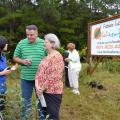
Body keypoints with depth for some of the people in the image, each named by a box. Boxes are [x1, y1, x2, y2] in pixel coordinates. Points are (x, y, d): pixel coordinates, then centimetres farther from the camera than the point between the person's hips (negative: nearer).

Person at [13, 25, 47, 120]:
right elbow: (15, 57, 7)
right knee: (25, 99, 14)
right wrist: (22, 61, -11)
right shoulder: (21, 43, 1)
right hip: (26, 78, 1)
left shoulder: (43, 43, -3)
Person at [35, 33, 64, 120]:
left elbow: (54, 76, -20)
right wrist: (37, 85, -6)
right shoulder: (47, 57, 12)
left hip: (53, 91, -8)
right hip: (45, 91, 9)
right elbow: (40, 71, 9)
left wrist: (43, 88, -15)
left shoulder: (57, 57, -15)